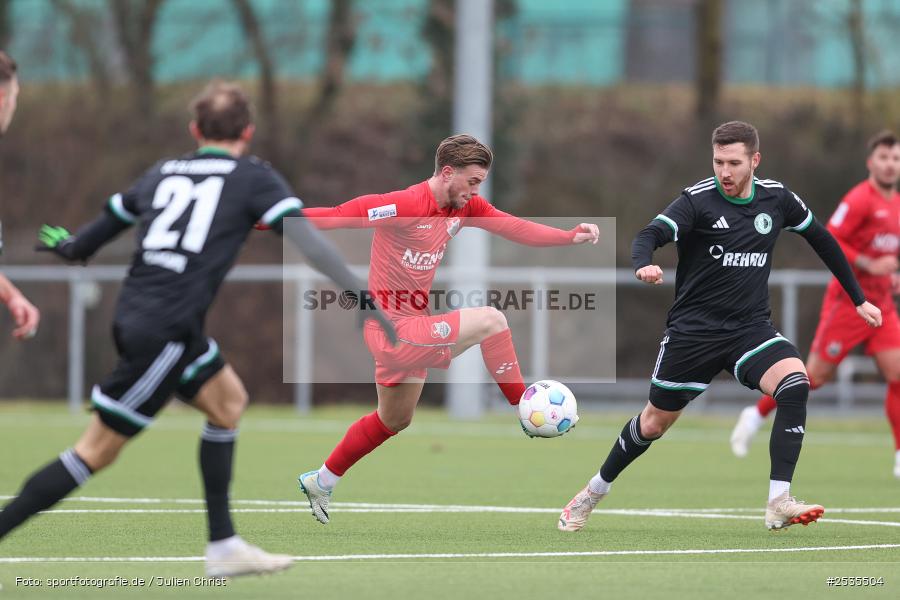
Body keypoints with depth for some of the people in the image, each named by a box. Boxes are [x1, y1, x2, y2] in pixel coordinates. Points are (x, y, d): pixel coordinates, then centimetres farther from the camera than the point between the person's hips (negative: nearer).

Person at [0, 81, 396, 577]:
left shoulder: (162, 174, 14)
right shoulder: (253, 178, -1)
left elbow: (107, 223, 24)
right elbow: (307, 239, -11)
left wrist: (71, 247, 46)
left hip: (133, 315, 7)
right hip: (164, 332, -7)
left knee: (228, 401, 21)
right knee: (97, 452, -3)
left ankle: (223, 547, 21)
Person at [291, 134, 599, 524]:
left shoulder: (465, 207, 2)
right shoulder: (405, 205, -23)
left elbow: (517, 229, -2)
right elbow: (335, 216, -23)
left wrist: (571, 236, -16)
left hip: (413, 327, 10)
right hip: (393, 330, -10)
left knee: (394, 421, 26)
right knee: (490, 320, -21)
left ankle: (320, 482, 40)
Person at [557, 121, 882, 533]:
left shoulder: (776, 198, 1)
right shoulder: (698, 200, -11)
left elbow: (822, 240, 17)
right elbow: (651, 234, -26)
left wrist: (858, 299, 20)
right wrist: (643, 264, -49)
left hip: (751, 327, 2)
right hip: (693, 328, -2)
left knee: (795, 384, -27)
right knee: (655, 422, 9)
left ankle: (779, 504, -27)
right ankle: (593, 493, 35)